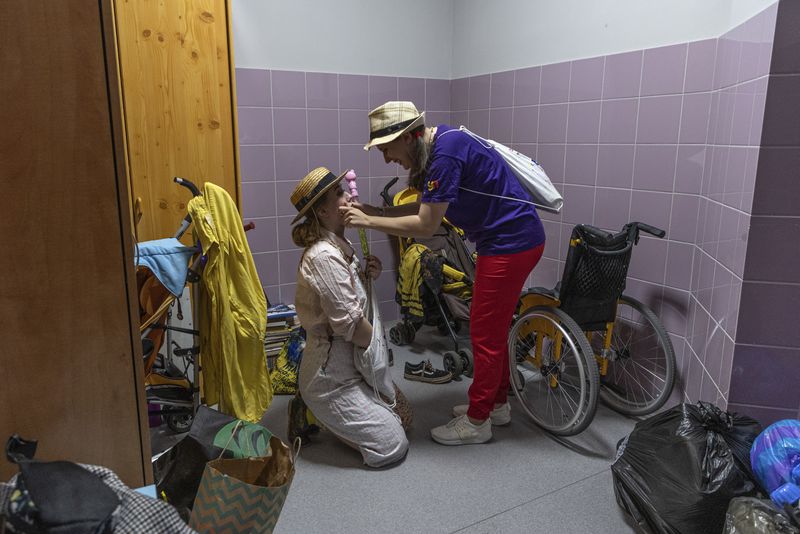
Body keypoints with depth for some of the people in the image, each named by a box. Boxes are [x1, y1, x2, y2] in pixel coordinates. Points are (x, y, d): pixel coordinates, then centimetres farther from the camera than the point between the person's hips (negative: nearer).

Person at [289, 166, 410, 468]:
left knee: (402, 414, 15)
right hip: (331, 376, -10)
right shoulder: (324, 256, -24)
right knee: (392, 447, -8)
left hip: (349, 365, 10)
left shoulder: (339, 248, 6)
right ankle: (312, 417, 4)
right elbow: (348, 322, -25)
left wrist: (369, 277, -4)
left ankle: (317, 410, 18)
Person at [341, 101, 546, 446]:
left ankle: (477, 422, 15)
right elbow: (427, 207, 12)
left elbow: (426, 225, -22)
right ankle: (497, 404, 34)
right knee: (493, 327, 19)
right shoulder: (439, 144, 8)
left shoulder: (446, 153, -23)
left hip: (511, 243, -10)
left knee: (485, 331, 0)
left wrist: (368, 221, -15)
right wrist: (374, 210, 4)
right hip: (510, 238, 10)